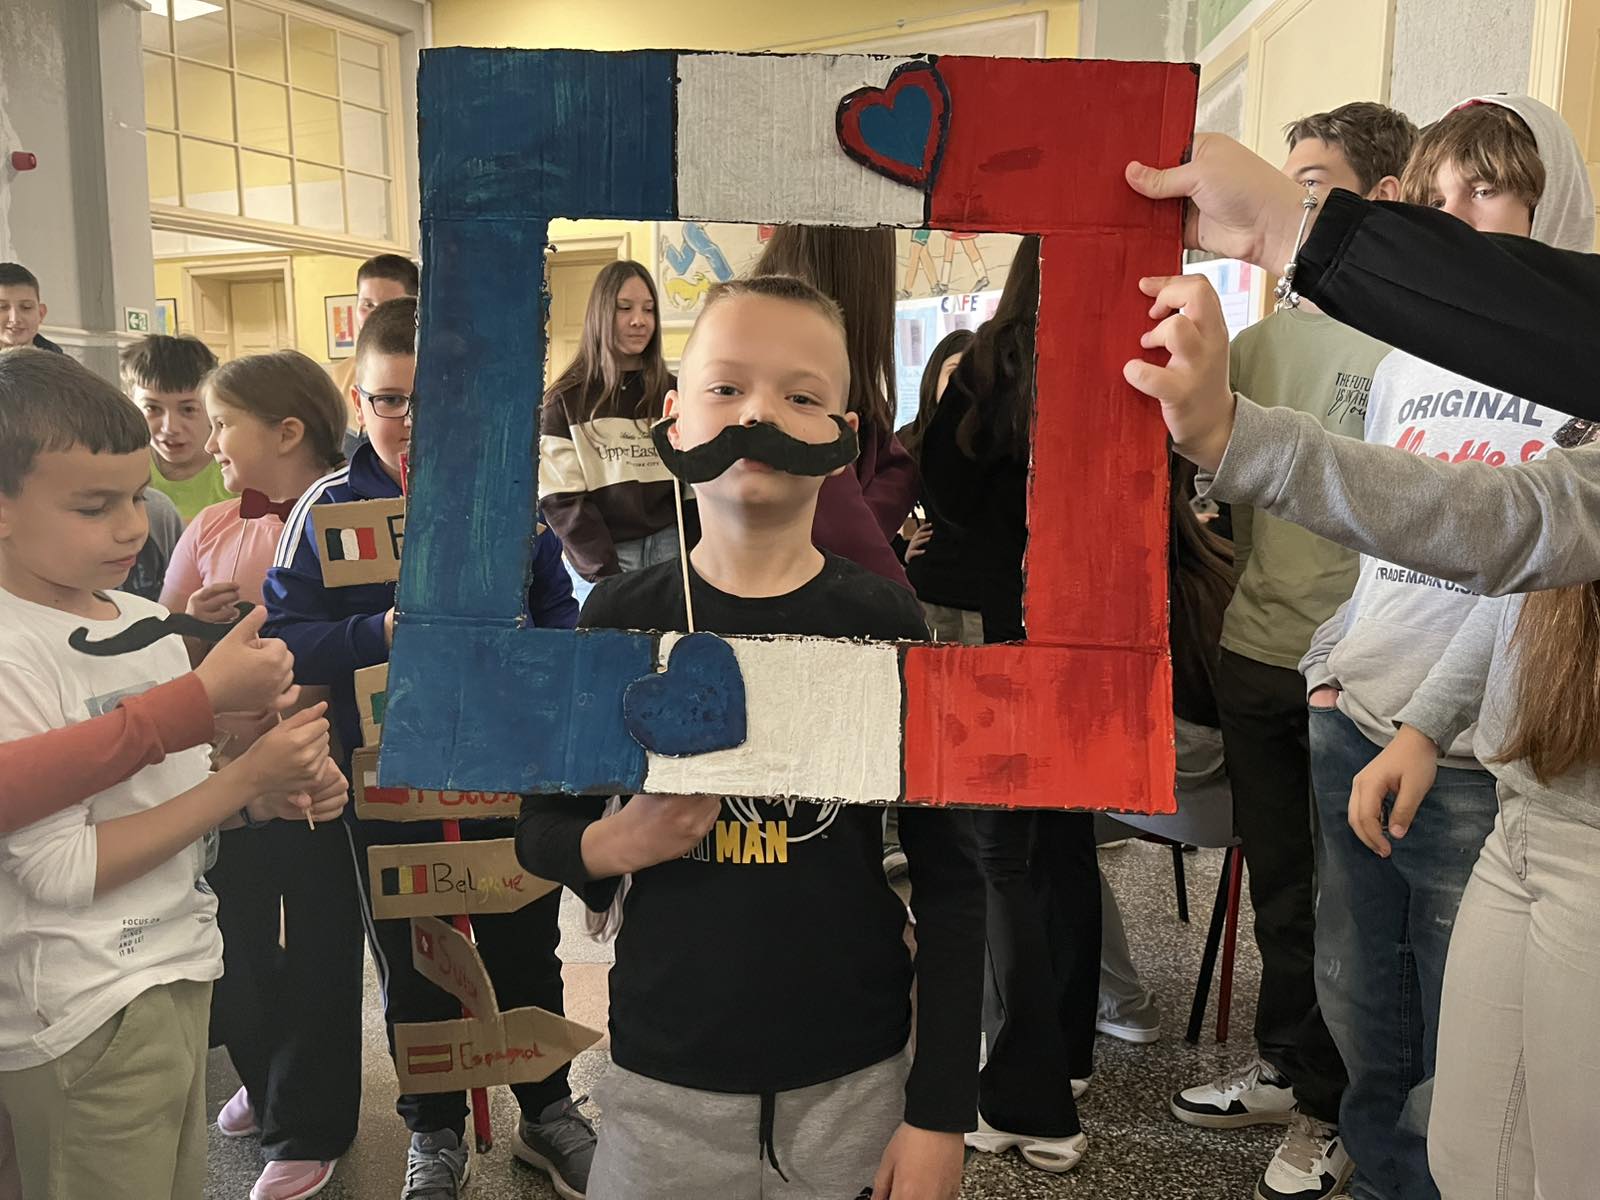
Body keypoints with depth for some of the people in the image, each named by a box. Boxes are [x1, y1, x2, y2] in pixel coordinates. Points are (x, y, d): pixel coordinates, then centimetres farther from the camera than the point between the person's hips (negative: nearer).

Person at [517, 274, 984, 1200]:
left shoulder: (884, 624, -8)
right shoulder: (621, 619, -5)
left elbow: (949, 875, -4)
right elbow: (540, 828, 6)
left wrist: (942, 1111, -5)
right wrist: (613, 845, -16)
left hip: (855, 1082, -1)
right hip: (665, 1084, 1)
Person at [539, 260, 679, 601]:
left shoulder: (671, 393, 8)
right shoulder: (566, 400, -1)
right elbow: (561, 499, -6)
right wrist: (606, 574, -15)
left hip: (668, 549, 3)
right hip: (598, 561, -2)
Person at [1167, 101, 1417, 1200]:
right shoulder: (1266, 339, 8)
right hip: (1258, 654, 6)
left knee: (1347, 897, 9)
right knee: (1276, 881, 18)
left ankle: (1331, 1109, 28)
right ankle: (1284, 1067, 37)